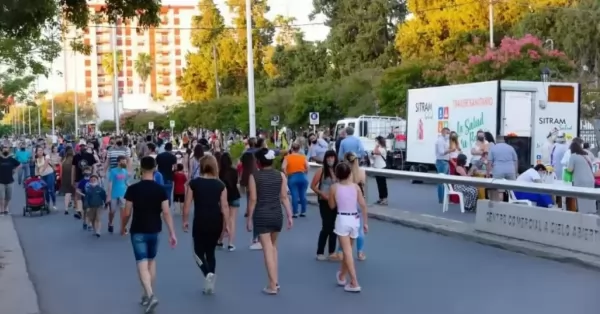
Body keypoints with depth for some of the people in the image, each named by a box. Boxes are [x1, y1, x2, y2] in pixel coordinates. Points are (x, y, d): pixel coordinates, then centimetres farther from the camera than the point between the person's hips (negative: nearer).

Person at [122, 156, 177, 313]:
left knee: (142, 264, -3)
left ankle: (150, 295, -20)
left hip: (138, 231, -3)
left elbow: (127, 213, -7)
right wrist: (172, 233, -4)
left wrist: (123, 227, 12)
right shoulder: (160, 189, -6)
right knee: (151, 261, 19)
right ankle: (147, 295, 27)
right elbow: (166, 212, -8)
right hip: (154, 230, 3)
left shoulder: (133, 188, -10)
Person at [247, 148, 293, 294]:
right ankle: (275, 281, 22)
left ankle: (273, 285, -3)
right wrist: (289, 215, 5)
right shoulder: (281, 175, 2)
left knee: (267, 249, -2)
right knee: (273, 246, 20)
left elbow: (253, 199, -8)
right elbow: (284, 197, 0)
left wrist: (249, 218, 0)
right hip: (277, 215, 4)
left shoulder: (254, 176, -6)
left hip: (261, 216, -3)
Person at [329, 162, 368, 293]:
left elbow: (332, 206, 4)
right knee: (347, 250, 19)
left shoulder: (334, 187, -7)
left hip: (342, 219, -3)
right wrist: (365, 222, 5)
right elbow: (363, 205, -2)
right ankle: (341, 276, 36)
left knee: (347, 252, -4)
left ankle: (354, 283, -10)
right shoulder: (355, 186, -2)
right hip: (355, 219, 3)